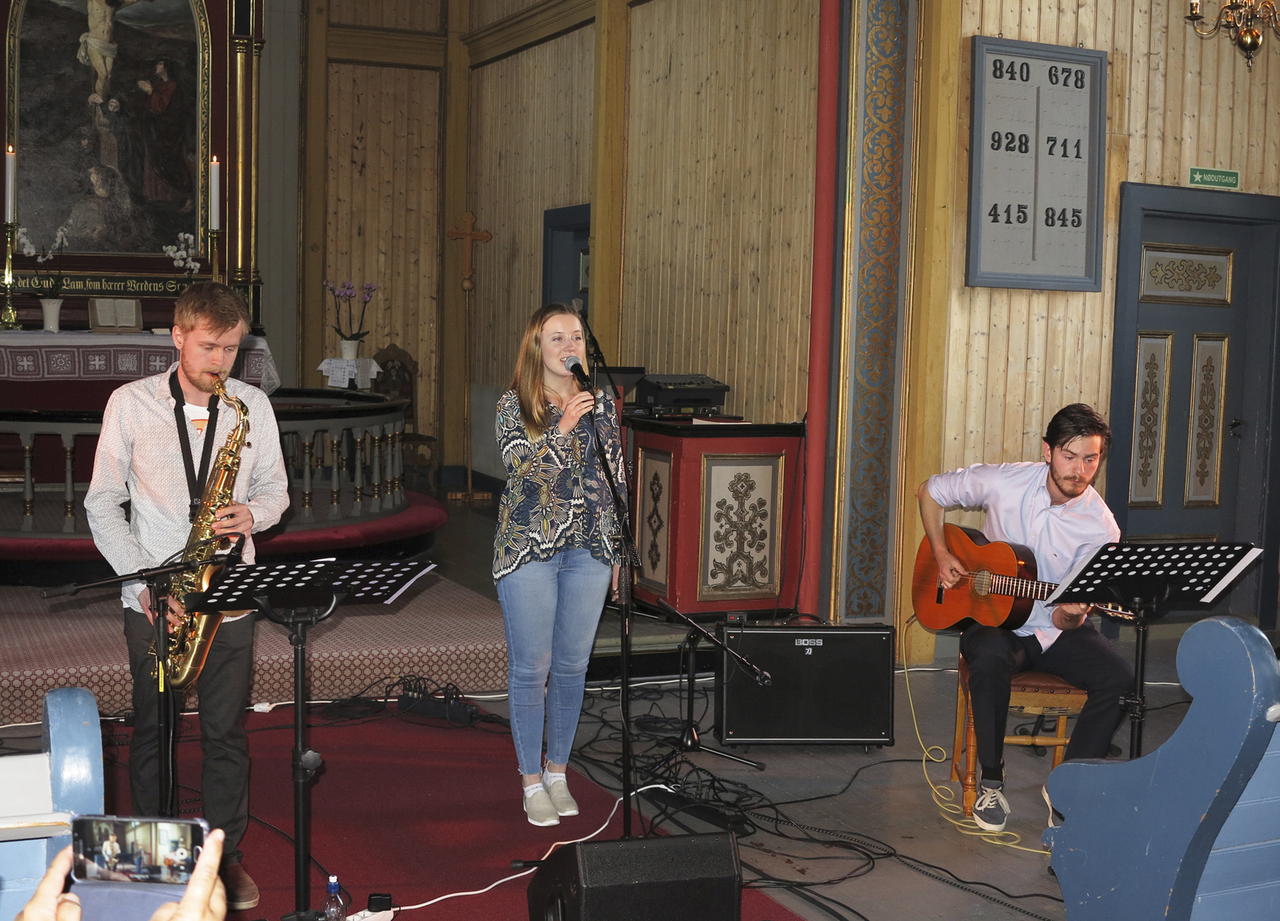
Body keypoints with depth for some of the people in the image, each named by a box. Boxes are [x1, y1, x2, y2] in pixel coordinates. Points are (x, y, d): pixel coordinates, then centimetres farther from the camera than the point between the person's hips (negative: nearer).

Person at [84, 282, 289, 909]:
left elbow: (275, 489, 11)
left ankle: (226, 855, 21)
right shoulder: (130, 404, -3)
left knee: (226, 734, 8)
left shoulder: (254, 406, 2)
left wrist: (252, 514, -13)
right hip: (153, 598, -1)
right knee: (152, 733, 8)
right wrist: (141, 578, -12)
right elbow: (102, 503, -1)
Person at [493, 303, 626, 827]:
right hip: (529, 550, -3)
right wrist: (563, 427, -26)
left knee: (572, 665, 8)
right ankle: (531, 782, 12)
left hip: (587, 553, 3)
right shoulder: (514, 406, -2)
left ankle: (557, 773, 23)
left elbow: (615, 482, 12)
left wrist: (616, 552, 11)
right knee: (531, 667, 0)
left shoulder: (600, 406, 8)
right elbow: (521, 466, -16)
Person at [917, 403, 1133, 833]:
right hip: (994, 622, -1)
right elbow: (929, 491, 6)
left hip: (1055, 631, 2)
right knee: (990, 663, -37)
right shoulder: (1002, 482, -10)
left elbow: (1067, 616, -9)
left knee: (1119, 676, -25)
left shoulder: (1100, 527, -11)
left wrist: (1071, 615, -34)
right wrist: (941, 554, -4)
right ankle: (991, 782, -18)